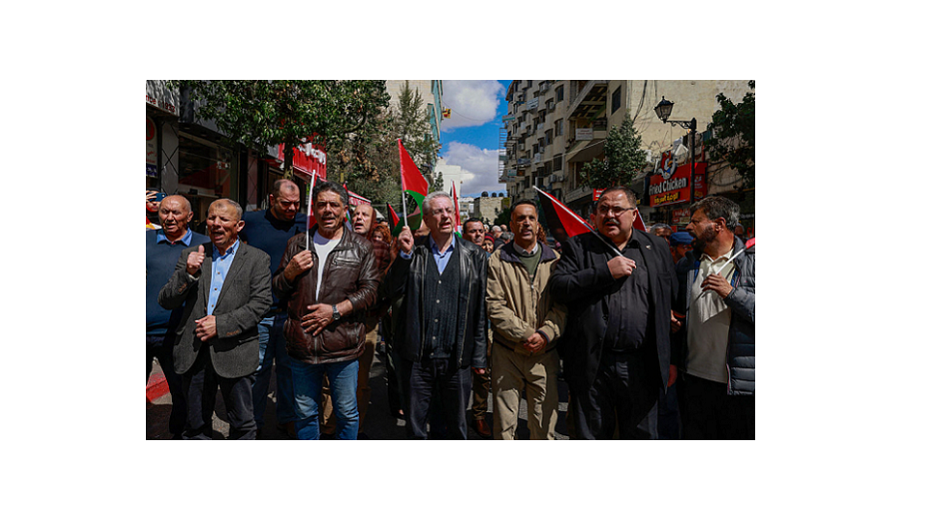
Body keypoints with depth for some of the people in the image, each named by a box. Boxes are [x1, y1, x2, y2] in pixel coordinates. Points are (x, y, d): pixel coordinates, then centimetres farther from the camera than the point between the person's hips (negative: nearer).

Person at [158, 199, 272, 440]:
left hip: (235, 354, -3)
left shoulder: (257, 259, 1)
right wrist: (188, 273, -12)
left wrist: (221, 324, -15)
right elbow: (165, 301, 4)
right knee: (195, 426, 16)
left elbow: (261, 303, -7)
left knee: (242, 424, 8)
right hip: (194, 352, 3)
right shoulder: (190, 255, 9)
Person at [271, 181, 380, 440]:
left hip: (343, 349, -2)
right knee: (304, 413, 16)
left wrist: (336, 310, -15)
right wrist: (290, 272, -6)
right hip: (301, 347, 2)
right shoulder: (296, 244, 10)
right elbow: (277, 290, 15)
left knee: (347, 414, 11)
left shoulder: (360, 248, 2)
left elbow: (370, 289, -4)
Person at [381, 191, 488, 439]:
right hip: (416, 359, 1)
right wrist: (404, 254, -12)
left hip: (456, 361, 0)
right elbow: (390, 293, -3)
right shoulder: (413, 254, 6)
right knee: (415, 427, 15)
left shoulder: (474, 256, 4)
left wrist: (480, 357, 2)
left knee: (457, 426, 15)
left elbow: (481, 310, 3)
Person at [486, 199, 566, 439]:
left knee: (545, 425, 11)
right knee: (504, 424, 8)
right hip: (507, 354, -1)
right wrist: (526, 334, -14)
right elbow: (494, 306, -7)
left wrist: (546, 334, -13)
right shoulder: (497, 261, 0)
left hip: (545, 354, 2)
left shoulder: (554, 260, 7)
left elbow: (562, 304, 2)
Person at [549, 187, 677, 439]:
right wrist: (605, 272, -16)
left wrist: (672, 360, 10)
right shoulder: (578, 246, 3)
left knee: (642, 435, 16)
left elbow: (672, 302, 12)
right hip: (592, 365, -1)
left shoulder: (657, 247, 9)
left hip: (641, 365, 2)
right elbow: (557, 287, -10)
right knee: (593, 435, 14)